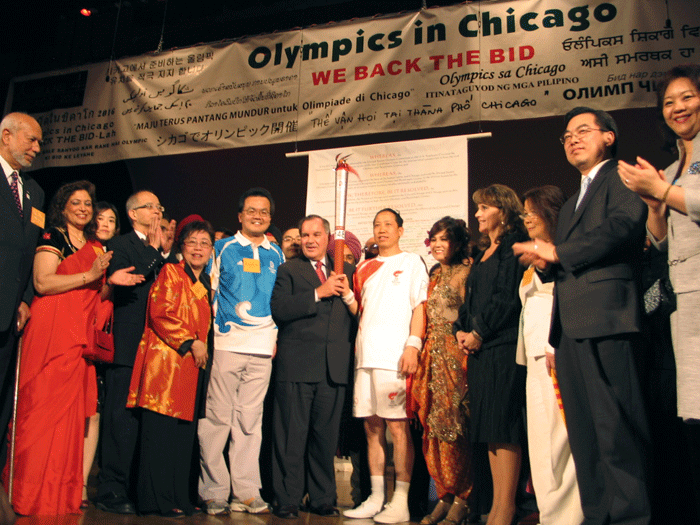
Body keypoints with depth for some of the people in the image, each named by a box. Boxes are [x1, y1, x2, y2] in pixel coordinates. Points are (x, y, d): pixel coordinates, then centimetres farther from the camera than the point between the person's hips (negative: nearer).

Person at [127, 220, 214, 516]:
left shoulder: (207, 284, 20)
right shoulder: (170, 273, 0)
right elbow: (160, 313, -13)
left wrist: (203, 347, 10)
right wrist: (191, 342, -14)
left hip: (193, 367, 7)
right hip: (165, 362, -7)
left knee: (185, 433, 8)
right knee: (161, 431, -5)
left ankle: (179, 498, 16)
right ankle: (157, 500, 3)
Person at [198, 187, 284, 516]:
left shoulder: (276, 255, 16)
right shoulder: (222, 249, 8)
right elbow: (207, 292, 8)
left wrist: (277, 336, 9)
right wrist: (207, 335, 2)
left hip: (263, 346, 3)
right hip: (226, 342, -2)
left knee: (250, 419, 6)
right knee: (218, 417, -2)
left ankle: (246, 491, 13)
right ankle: (214, 491, 8)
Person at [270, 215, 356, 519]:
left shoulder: (346, 270, 17)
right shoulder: (288, 270, 8)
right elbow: (279, 309, -10)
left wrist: (347, 293, -4)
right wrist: (319, 293, -13)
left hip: (334, 366, 3)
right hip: (297, 365, -2)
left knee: (326, 435, 9)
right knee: (292, 435, 1)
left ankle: (322, 499, 21)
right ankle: (288, 500, 13)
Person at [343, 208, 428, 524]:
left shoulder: (411, 262, 7)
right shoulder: (364, 268, 20)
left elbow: (419, 306, -2)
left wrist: (413, 345, -13)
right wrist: (346, 293, 0)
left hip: (395, 355, -5)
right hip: (365, 355, 5)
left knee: (397, 426, -5)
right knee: (372, 427, 7)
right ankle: (375, 498, 15)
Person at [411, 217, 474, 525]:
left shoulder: (465, 272, -2)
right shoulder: (434, 275, 19)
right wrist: (418, 348, 13)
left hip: (456, 354, -7)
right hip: (432, 354, 7)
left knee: (455, 424, -5)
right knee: (434, 426, 6)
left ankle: (462, 499, 6)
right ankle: (445, 496, 16)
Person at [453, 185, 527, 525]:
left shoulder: (514, 246, -3)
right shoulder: (483, 254, 23)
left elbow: (507, 296, -13)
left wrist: (479, 333, -12)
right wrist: (460, 330, 5)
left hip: (503, 344, -8)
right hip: (478, 347, 8)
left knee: (503, 425, -8)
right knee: (489, 426, 8)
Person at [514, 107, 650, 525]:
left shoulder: (620, 178, 5)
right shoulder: (571, 205, 30)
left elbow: (625, 225, -15)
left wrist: (558, 253, -10)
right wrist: (546, 260, 5)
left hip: (606, 319, -8)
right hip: (570, 327, 8)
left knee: (615, 425, -9)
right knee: (583, 432, 9)